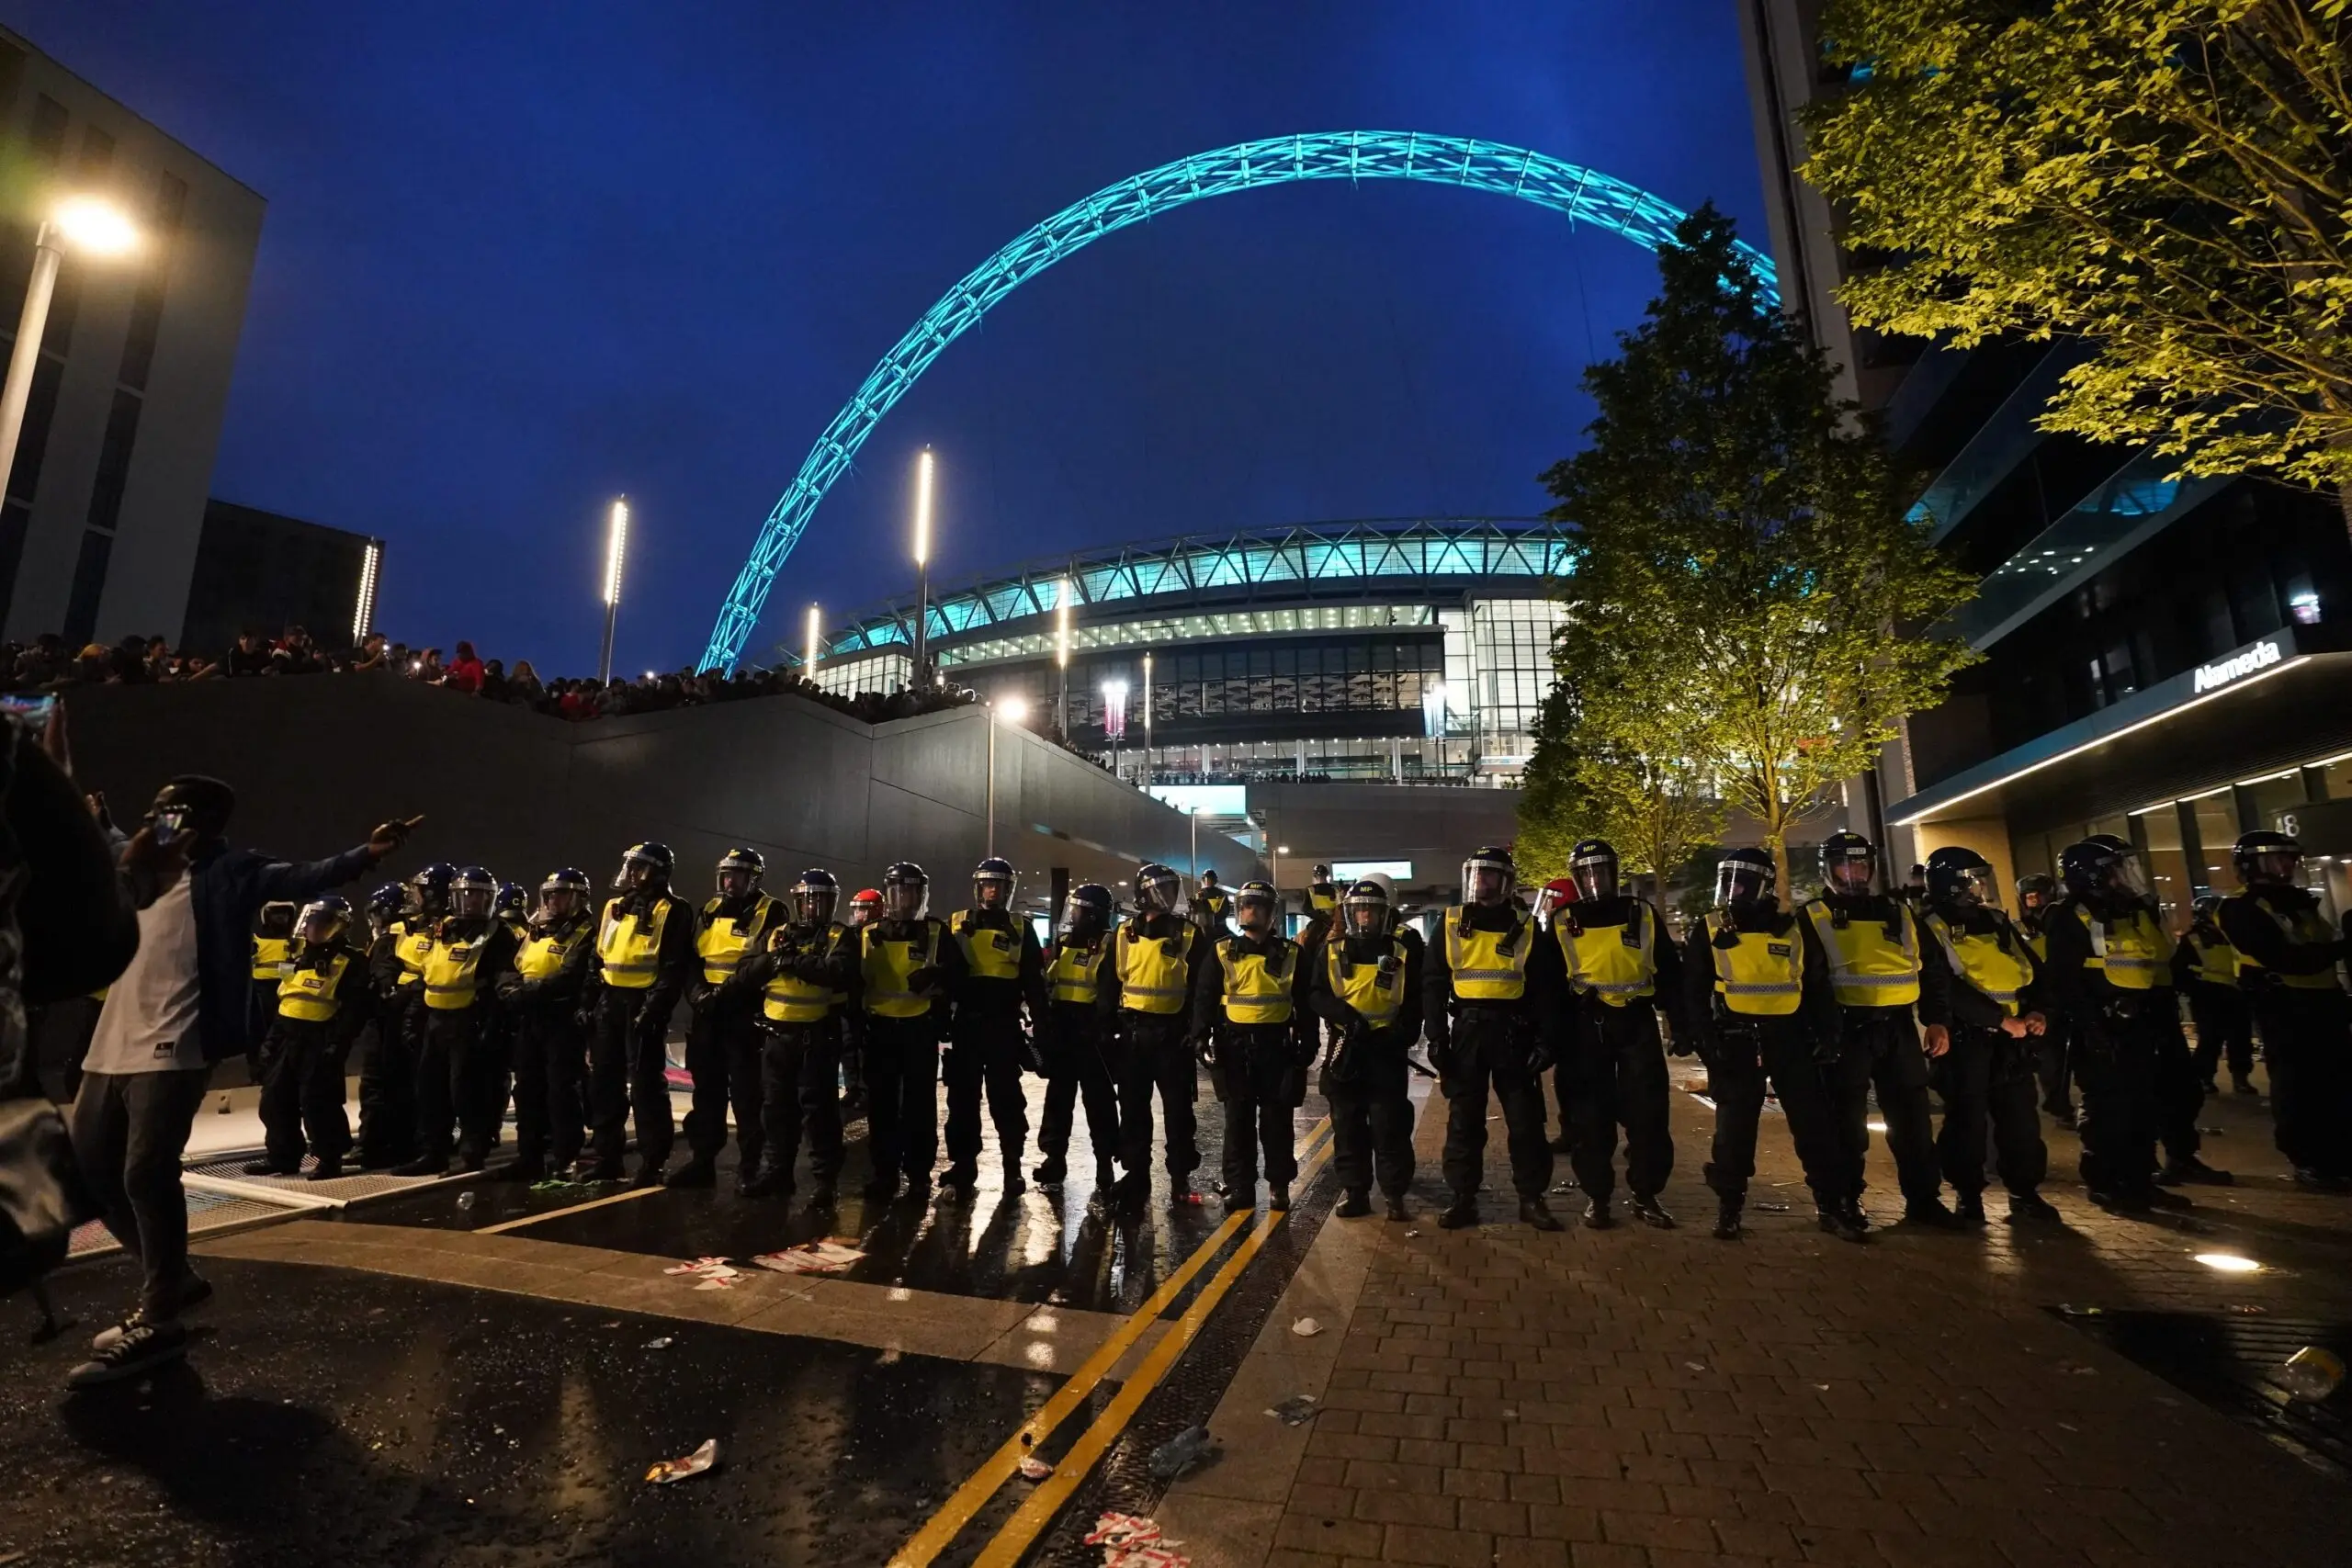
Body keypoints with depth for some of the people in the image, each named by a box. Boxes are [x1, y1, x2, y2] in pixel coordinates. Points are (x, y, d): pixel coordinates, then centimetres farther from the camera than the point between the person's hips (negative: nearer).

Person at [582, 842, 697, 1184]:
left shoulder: (671, 911, -8)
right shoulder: (614, 907, 15)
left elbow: (674, 968, -14)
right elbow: (597, 960, 19)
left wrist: (654, 1008, -21)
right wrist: (590, 1002, 12)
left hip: (643, 1004, -8)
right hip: (610, 1003, 8)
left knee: (646, 1085, -4)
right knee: (604, 1081, 13)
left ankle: (652, 1164, 4)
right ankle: (604, 1158, 24)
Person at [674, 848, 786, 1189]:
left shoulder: (768, 913, -6)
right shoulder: (711, 911, 14)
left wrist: (724, 994, -22)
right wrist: (696, 990, -5)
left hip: (743, 1014, -6)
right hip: (706, 1013, 6)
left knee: (745, 1094, -1)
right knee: (707, 1090, 13)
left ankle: (749, 1167, 8)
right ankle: (701, 1161, 24)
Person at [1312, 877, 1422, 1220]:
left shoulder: (1403, 950, 1)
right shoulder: (1333, 950, 5)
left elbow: (1415, 1001, 2)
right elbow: (1316, 995, 0)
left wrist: (1401, 1035, -14)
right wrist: (1345, 1014, -18)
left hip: (1387, 1050, -2)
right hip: (1345, 1047, 2)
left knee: (1390, 1126, 1)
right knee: (1347, 1125, 8)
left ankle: (1395, 1195, 12)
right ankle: (1353, 1191, 19)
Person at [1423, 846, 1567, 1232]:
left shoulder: (1526, 928, 4)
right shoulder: (1450, 925, 4)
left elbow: (1547, 987, 3)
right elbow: (1433, 983, 3)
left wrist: (1547, 1038, -6)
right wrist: (1436, 1036, -4)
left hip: (1513, 1033, 0)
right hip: (1466, 1031, 0)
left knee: (1526, 1119, 5)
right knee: (1464, 1119, 5)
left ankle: (1532, 1199, 19)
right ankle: (1463, 1199, 14)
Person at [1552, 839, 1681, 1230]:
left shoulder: (1642, 914, 6)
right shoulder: (1563, 922, 3)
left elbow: (1669, 971, 9)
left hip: (1637, 1023, 1)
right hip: (1587, 1027, -1)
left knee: (1648, 1114, 5)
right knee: (1591, 1116, 4)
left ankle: (1646, 1196, 19)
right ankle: (1597, 1196, 16)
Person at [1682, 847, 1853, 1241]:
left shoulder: (1793, 928, 7)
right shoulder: (1709, 931, 2)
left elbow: (1818, 985, 12)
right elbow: (1694, 991, 1)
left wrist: (1826, 1032, 4)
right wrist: (1704, 1038, -7)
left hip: (1789, 1035, 1)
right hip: (1735, 1038, -1)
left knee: (1814, 1121, 4)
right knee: (1734, 1125, 5)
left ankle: (1833, 1204, 16)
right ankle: (1729, 1205, 16)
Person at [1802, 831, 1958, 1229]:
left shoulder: (1897, 911, 14)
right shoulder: (1815, 917, -1)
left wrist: (1937, 1021, 8)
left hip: (1898, 1027, 4)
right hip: (1847, 1028, -4)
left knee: (1912, 1115, 9)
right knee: (1849, 1120, 3)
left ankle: (1923, 1199, 20)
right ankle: (1847, 1200, 13)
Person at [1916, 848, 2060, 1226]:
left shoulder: (1997, 922, 14)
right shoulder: (1930, 930, -9)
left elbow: (2030, 968, 17)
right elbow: (1945, 990, -17)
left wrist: (2036, 1010, 0)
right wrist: (2001, 1019, -17)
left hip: (2012, 1037, 6)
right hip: (1963, 1038, -6)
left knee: (2021, 1116, 7)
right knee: (1967, 1118, 0)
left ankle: (2024, 1192, 19)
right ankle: (1968, 1195, 11)